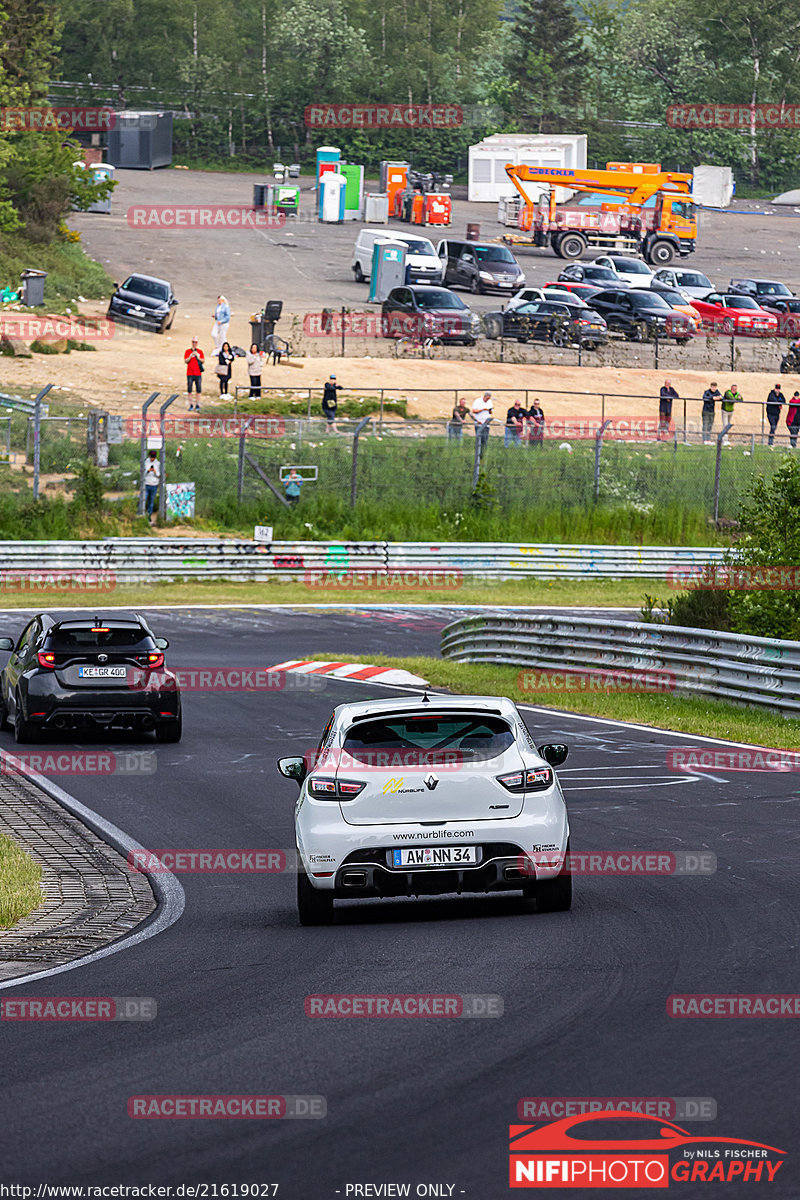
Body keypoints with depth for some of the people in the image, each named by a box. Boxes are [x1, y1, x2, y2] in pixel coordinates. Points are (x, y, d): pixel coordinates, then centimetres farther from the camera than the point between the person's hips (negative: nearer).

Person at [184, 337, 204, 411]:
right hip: (190, 374, -1)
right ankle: (190, 405, 6)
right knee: (189, 390, -1)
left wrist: (197, 356, -9)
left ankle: (198, 405, 2)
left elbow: (203, 361, 6)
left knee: (198, 390, -2)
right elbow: (186, 361, -1)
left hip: (198, 373, 1)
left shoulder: (200, 351, 9)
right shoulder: (188, 351, 6)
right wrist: (191, 355, -14)